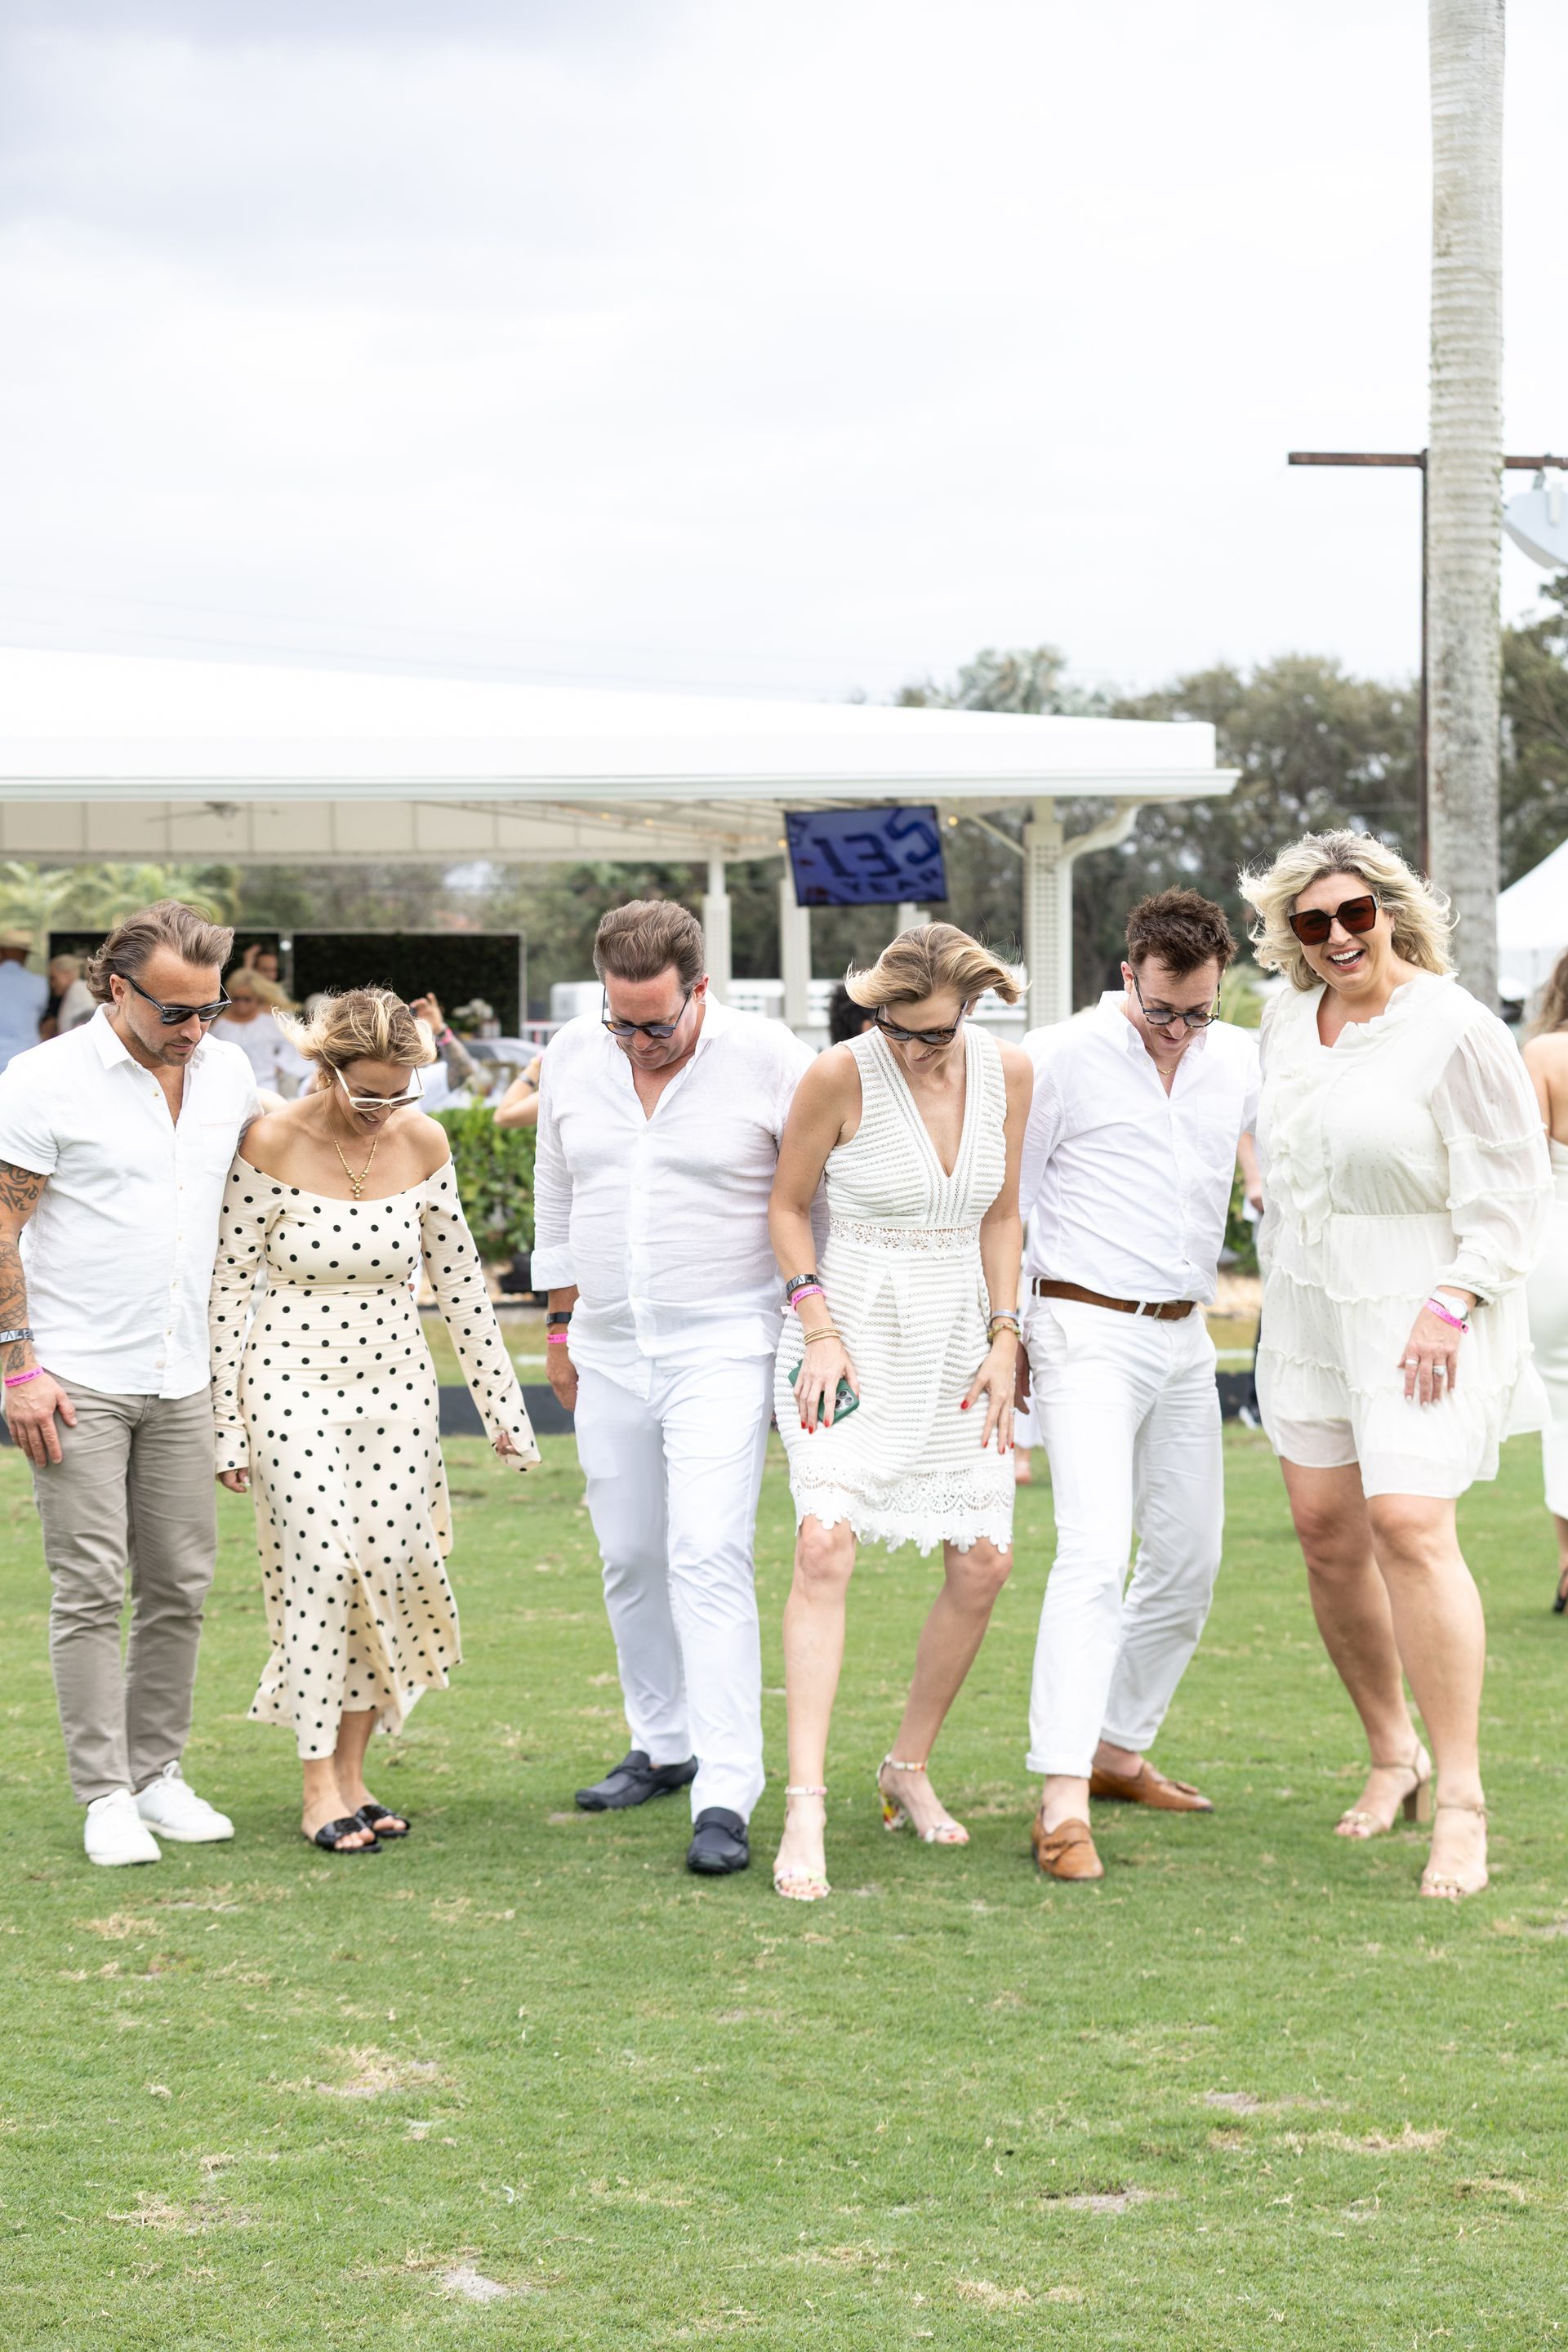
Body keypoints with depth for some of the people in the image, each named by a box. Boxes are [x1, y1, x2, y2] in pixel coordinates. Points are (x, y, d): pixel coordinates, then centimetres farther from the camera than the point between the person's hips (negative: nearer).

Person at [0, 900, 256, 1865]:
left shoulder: (229, 1073, 7)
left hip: (182, 1377, 5)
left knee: (181, 1584, 7)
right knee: (92, 1588, -5)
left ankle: (159, 1774, 17)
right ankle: (106, 1797, -1)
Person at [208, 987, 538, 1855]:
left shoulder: (422, 1142, -2)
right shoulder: (271, 1146, -12)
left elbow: (460, 1279, 7)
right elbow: (228, 1287, -7)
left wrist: (501, 1405, 8)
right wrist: (222, 1426, -7)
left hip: (395, 1385, 4)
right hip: (294, 1385, -4)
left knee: (393, 1569, -2)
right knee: (322, 1566, -12)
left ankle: (352, 1773, 11)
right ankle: (319, 1791, -5)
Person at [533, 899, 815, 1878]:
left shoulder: (769, 1060, -10)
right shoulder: (573, 1057, 4)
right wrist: (563, 1324, 19)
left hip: (723, 1347, -5)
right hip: (611, 1354, 6)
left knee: (709, 1556, -16)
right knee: (630, 1558, 12)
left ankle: (727, 1795, -18)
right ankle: (664, 1747, 29)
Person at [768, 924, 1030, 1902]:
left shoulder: (1007, 1072, -3)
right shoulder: (839, 1076, -15)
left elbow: (1002, 1215, 9)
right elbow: (789, 1206, -2)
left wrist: (1005, 1340, 2)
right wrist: (818, 1332, -10)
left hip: (959, 1338, 5)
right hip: (854, 1335, -5)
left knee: (984, 1563, 2)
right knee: (825, 1543, -21)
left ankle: (910, 1768, 24)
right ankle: (805, 1812, -25)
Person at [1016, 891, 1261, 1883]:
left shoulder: (1241, 1060, 7)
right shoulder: (1060, 1057, -8)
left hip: (1187, 1336, 7)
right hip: (1088, 1329, -7)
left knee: (1189, 1557, 12)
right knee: (1096, 1551, -19)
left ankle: (1119, 1749, 28)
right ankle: (1062, 1800, -24)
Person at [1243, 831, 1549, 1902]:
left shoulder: (1453, 1030, -14)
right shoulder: (1289, 1022, 8)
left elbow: (1510, 1189, -13)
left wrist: (1452, 1303, -21)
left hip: (1420, 1313, -7)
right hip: (1310, 1307, 7)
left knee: (1409, 1524, -18)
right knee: (1326, 1529, 6)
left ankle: (1461, 1804, -15)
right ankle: (1392, 1755, 23)